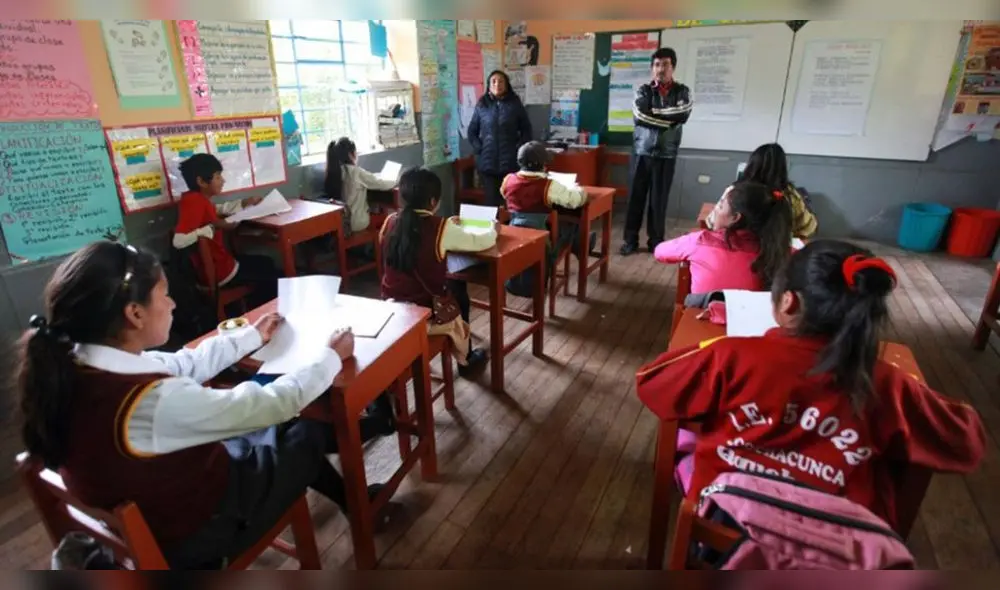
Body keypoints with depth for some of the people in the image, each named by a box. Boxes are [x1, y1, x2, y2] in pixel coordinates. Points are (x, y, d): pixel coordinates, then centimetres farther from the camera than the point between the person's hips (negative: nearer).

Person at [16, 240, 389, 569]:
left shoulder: (72, 369, -12)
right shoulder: (155, 401, -38)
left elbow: (187, 364, 1)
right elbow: (274, 404, -27)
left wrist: (254, 336, 13)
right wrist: (332, 357, -11)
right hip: (189, 534, -7)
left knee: (282, 429, 17)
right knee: (307, 434, 11)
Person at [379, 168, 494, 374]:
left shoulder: (391, 223, -3)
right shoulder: (441, 229, -17)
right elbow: (479, 242, -3)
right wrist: (493, 230, 17)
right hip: (426, 313, -5)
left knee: (450, 284, 28)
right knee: (458, 288, 26)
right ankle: (465, 359, 41)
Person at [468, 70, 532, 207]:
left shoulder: (515, 104, 6)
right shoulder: (481, 105, 8)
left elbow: (526, 129, 9)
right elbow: (472, 130, 14)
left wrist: (519, 148, -2)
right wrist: (478, 148, 1)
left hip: (510, 162, -1)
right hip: (487, 162, 1)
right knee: (491, 200, 2)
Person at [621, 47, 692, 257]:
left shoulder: (682, 92, 6)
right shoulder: (643, 90, 5)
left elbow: (683, 115, -13)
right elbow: (639, 116, -12)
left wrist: (653, 114, -11)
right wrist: (668, 119, -10)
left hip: (667, 153, 0)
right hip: (642, 150, 0)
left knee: (659, 198, 4)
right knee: (636, 196, 2)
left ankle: (656, 241, 15)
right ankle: (631, 240, 11)